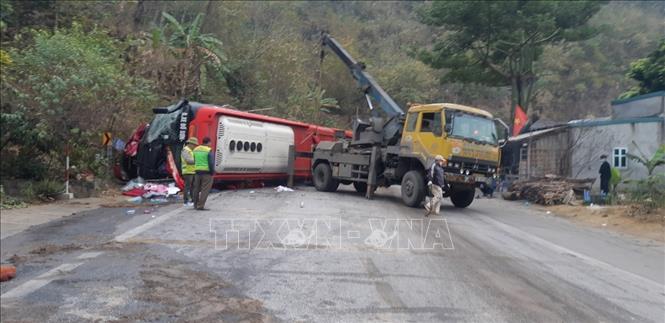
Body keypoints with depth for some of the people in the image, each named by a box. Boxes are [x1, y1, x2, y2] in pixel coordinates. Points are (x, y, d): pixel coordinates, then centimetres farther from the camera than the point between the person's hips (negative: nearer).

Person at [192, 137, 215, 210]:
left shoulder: (195, 149, 10)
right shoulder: (209, 150, -11)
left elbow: (194, 161, 13)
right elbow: (211, 163, -14)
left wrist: (196, 170, 17)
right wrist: (212, 172, -5)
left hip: (197, 171, 7)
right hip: (207, 172, -6)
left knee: (196, 189, 15)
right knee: (205, 190, -3)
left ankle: (196, 205, 24)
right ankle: (200, 206, -7)